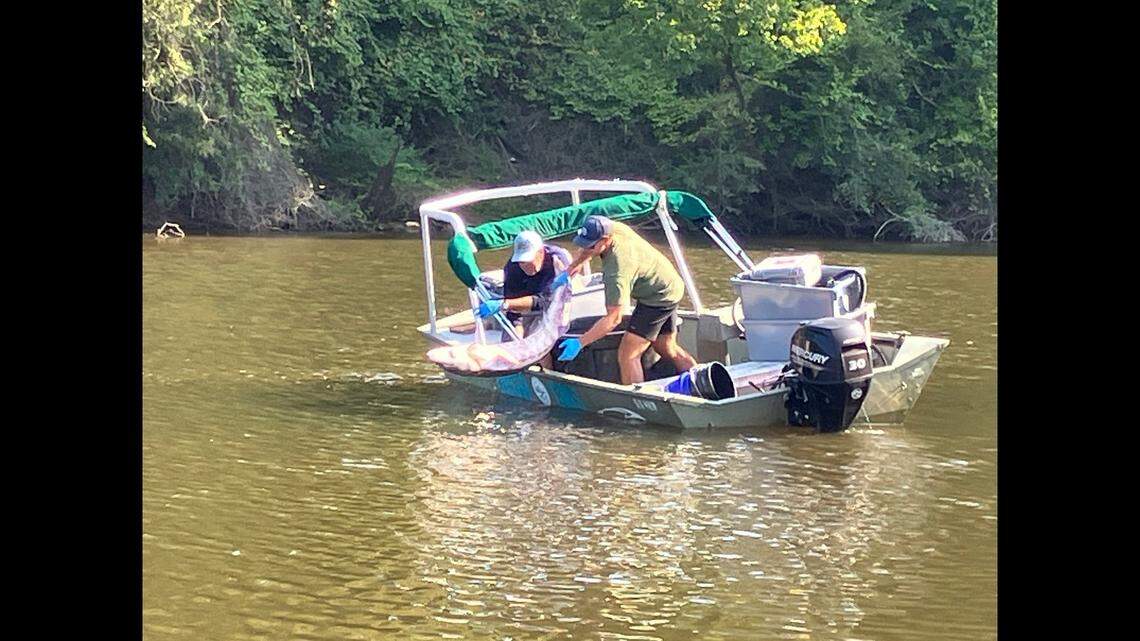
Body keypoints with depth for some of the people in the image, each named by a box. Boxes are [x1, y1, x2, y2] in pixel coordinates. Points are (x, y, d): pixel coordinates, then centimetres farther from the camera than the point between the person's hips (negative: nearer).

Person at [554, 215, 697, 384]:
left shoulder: (617, 272, -36)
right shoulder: (613, 228, -13)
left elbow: (613, 319, -34)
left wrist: (579, 343, -33)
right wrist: (569, 271, 3)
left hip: (659, 299, -10)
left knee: (627, 355, -12)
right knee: (668, 349, 22)